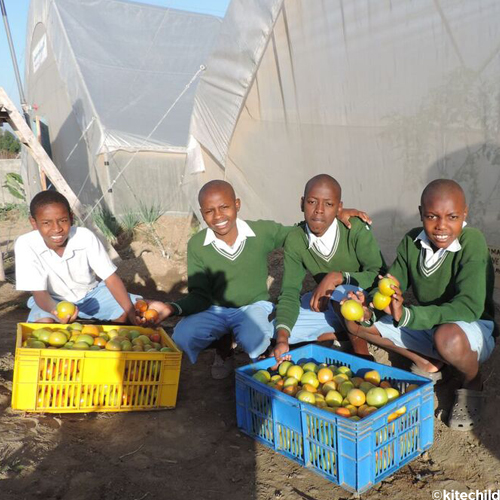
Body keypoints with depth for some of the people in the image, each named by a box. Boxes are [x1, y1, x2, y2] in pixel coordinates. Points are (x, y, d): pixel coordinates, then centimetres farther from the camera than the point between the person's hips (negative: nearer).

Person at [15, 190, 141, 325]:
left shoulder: (86, 237, -22)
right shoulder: (25, 245, -25)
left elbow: (111, 278, -16)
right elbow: (39, 292, -21)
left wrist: (131, 312, -30)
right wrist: (56, 310, -45)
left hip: (90, 294, 2)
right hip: (53, 300, -1)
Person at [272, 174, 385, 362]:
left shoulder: (356, 229, -23)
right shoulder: (295, 240, -13)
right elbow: (290, 292, -17)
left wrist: (336, 277, -36)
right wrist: (282, 338, -33)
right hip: (328, 305, 4)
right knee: (273, 330, -12)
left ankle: (361, 352, -13)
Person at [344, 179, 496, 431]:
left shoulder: (472, 242, -25)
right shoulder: (412, 241, -9)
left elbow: (469, 307, -34)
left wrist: (406, 315, -44)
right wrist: (368, 311, -30)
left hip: (473, 329, -5)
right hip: (426, 326, 6)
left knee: (448, 336, -41)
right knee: (356, 321, -6)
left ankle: (472, 385, -4)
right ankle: (429, 364, 9)